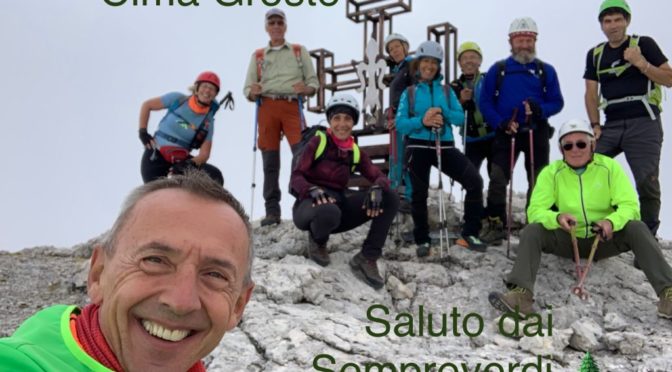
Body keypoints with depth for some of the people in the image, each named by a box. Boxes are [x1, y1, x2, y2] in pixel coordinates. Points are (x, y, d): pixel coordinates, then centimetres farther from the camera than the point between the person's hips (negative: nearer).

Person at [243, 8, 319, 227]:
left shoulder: (299, 51, 17)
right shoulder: (258, 56, 18)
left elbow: (313, 81, 10)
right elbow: (248, 89, 12)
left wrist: (306, 89, -12)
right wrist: (253, 92, -11)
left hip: (292, 106, -1)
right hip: (267, 107, 1)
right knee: (270, 161, -2)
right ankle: (272, 211, -1)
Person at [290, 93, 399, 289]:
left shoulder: (355, 153, 13)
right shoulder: (318, 142, 0)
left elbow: (379, 177, 2)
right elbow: (296, 177, -7)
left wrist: (377, 188, -23)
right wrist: (313, 189, -30)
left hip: (339, 201, 5)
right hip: (312, 203, -5)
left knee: (390, 198, -14)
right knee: (329, 212, -43)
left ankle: (367, 258, -12)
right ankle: (317, 241, -5)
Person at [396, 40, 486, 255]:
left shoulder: (447, 91, 13)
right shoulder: (409, 93, 8)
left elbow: (461, 118, 3)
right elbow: (400, 124, -2)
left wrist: (443, 113, -16)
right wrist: (422, 120, -19)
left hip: (445, 146, 1)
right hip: (419, 147, -1)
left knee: (475, 181, -15)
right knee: (419, 194, 2)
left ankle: (470, 234, -4)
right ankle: (422, 240, 20)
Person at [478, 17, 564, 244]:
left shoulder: (546, 71, 4)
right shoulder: (498, 70, 2)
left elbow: (557, 102, 3)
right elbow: (484, 102, 0)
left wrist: (541, 109, -19)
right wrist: (500, 123, -15)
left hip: (537, 133, 1)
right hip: (506, 133, -1)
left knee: (539, 182, 7)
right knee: (497, 180, -5)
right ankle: (496, 226, 4)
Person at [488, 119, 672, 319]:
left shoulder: (609, 167, -6)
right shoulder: (551, 172, -6)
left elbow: (630, 206, -11)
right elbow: (535, 210, -11)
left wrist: (612, 222, -34)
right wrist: (557, 218, -34)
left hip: (603, 240, 0)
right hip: (567, 240, 0)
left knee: (636, 228, -27)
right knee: (531, 231, -25)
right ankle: (521, 294, -40)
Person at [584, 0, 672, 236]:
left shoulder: (644, 44, 3)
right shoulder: (595, 54, 14)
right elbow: (591, 93, 13)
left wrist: (641, 64, -15)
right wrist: (595, 125, 0)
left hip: (644, 124, -4)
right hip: (612, 125, 4)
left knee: (647, 183, -13)